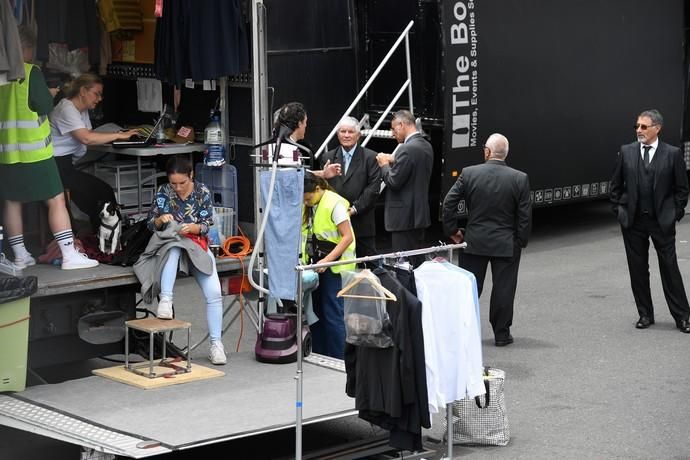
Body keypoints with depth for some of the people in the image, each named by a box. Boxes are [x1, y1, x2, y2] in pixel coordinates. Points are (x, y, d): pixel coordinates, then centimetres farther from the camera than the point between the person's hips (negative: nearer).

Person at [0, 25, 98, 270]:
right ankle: (69, 255, -4)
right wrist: (49, 93, 8)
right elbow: (45, 106, -11)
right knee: (56, 200, -2)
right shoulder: (30, 72, -11)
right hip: (34, 151, -6)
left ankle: (20, 256, 17)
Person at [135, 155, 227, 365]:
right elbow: (151, 225, 4)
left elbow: (206, 226, -2)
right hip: (169, 245, 0)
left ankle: (215, 343, -10)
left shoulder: (203, 192, -1)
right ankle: (165, 299, -45)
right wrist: (160, 220, -19)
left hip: (197, 246, 1)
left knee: (214, 292, -19)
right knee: (174, 246, -41)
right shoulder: (163, 192, -1)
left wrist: (193, 228, -24)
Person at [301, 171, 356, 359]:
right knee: (316, 312, 10)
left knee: (333, 315, -5)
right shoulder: (307, 205, 8)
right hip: (314, 264, 7)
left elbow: (348, 237, -17)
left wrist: (326, 261, -24)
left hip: (333, 265, -7)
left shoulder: (334, 203, -15)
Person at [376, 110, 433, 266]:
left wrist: (385, 164, -3)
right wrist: (394, 162, 11)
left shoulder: (407, 149, -19)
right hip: (420, 214, 9)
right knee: (418, 263, 15)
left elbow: (394, 182, -20)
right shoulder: (426, 146, 10)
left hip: (404, 217, -9)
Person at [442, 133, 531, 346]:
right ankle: (501, 334, 14)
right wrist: (521, 242, 5)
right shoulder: (520, 178, -8)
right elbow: (525, 215, -6)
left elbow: (448, 204, -7)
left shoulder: (469, 173, -8)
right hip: (507, 245, -1)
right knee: (503, 289, 8)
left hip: (474, 242, 1)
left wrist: (452, 230, 5)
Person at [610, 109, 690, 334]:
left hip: (662, 221, -2)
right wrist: (619, 210, 6)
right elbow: (616, 185, 11)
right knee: (638, 270, 8)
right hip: (633, 221, 2)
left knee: (670, 268, 1)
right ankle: (645, 314, 19)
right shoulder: (626, 152, 3)